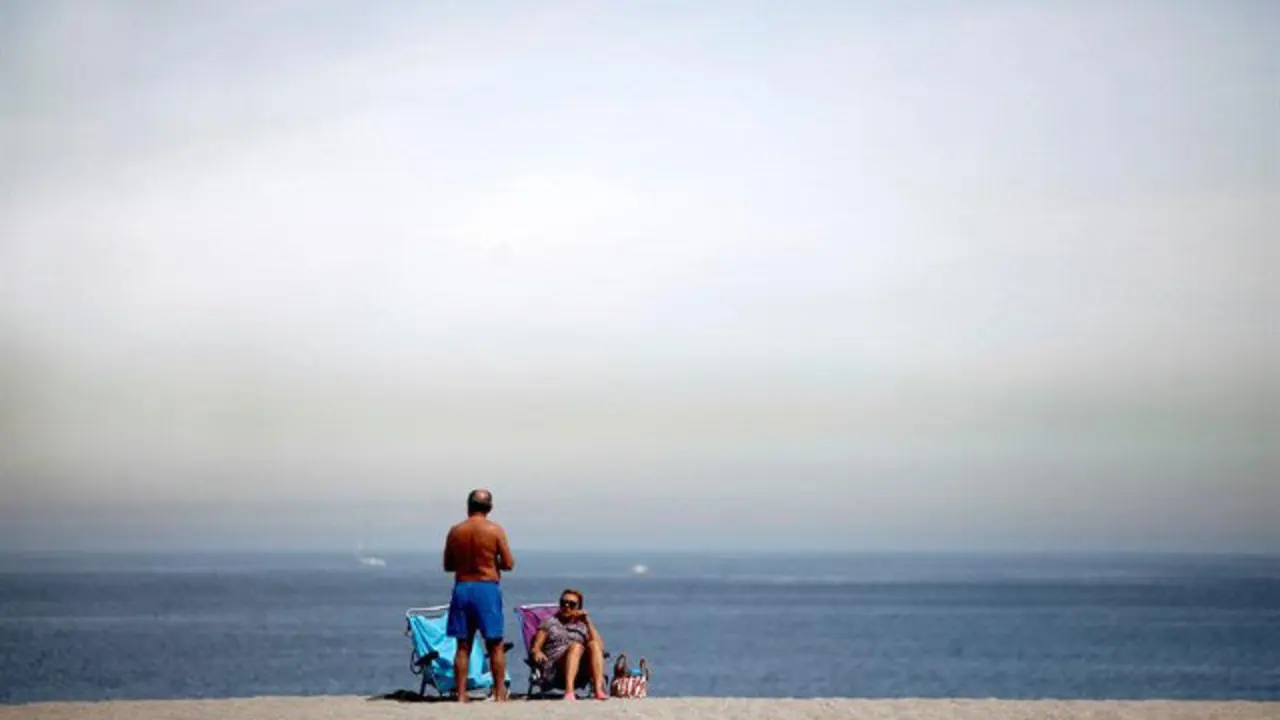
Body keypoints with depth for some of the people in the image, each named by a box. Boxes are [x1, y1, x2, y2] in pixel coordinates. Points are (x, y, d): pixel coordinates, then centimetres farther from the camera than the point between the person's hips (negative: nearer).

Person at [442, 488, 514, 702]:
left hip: (462, 588, 3)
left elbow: (448, 566, 9)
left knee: (463, 646, 7)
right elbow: (508, 564, -5)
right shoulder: (495, 530, -6)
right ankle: (499, 694, 5)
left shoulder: (455, 531, 3)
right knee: (495, 645, 5)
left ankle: (461, 695, 4)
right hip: (487, 588, -3)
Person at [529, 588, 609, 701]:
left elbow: (599, 646, 8)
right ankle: (569, 691, -55)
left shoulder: (582, 625, 26)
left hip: (581, 668, 2)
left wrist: (588, 622, 4)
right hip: (553, 667, -2)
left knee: (594, 645, -27)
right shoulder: (550, 622, 24)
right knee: (576, 646, -32)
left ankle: (599, 689, -46)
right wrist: (537, 653, -12)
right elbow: (535, 649, 12)